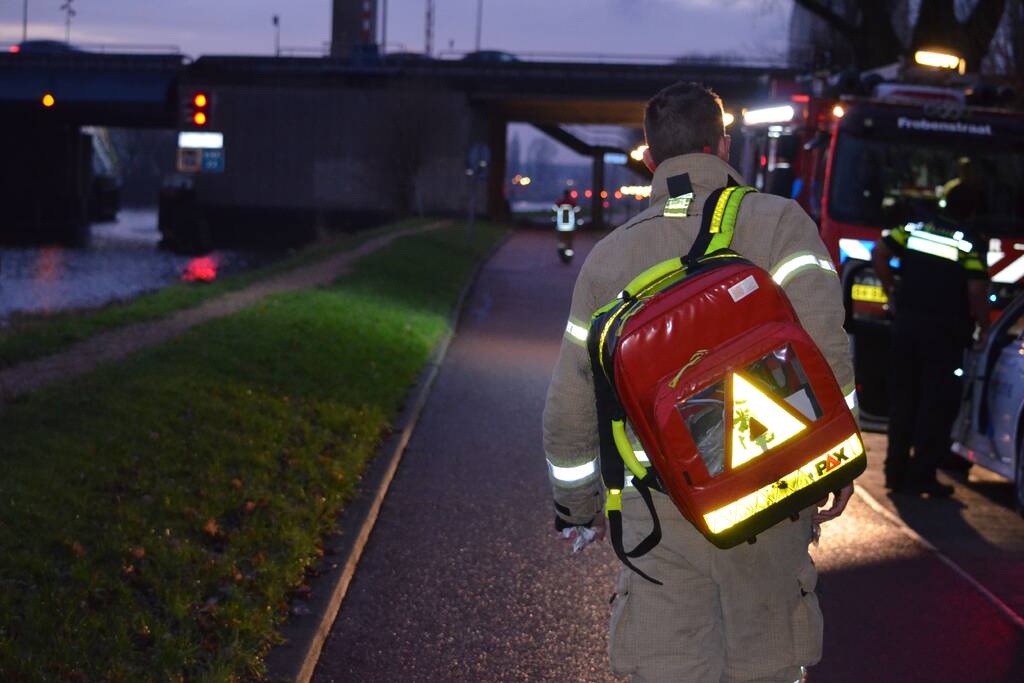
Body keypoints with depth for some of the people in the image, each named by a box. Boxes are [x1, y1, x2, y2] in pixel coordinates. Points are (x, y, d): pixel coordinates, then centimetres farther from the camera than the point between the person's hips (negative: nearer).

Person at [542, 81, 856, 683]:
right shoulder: (778, 222, 0)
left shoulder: (610, 255, 9)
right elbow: (825, 349, -11)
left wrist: (577, 504, 25)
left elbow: (570, 403, 13)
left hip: (659, 511, 2)